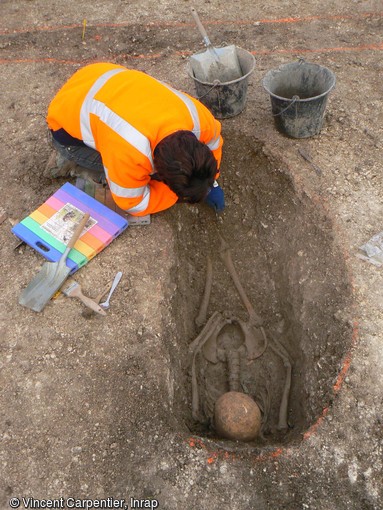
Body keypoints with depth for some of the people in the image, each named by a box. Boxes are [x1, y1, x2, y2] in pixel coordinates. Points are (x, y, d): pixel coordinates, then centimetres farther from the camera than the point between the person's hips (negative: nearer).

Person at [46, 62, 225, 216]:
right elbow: (134, 204, -25)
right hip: (69, 122, -6)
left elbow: (213, 142, -1)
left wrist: (210, 182, -5)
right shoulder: (131, 152, -44)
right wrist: (179, 192, -17)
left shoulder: (198, 116, -26)